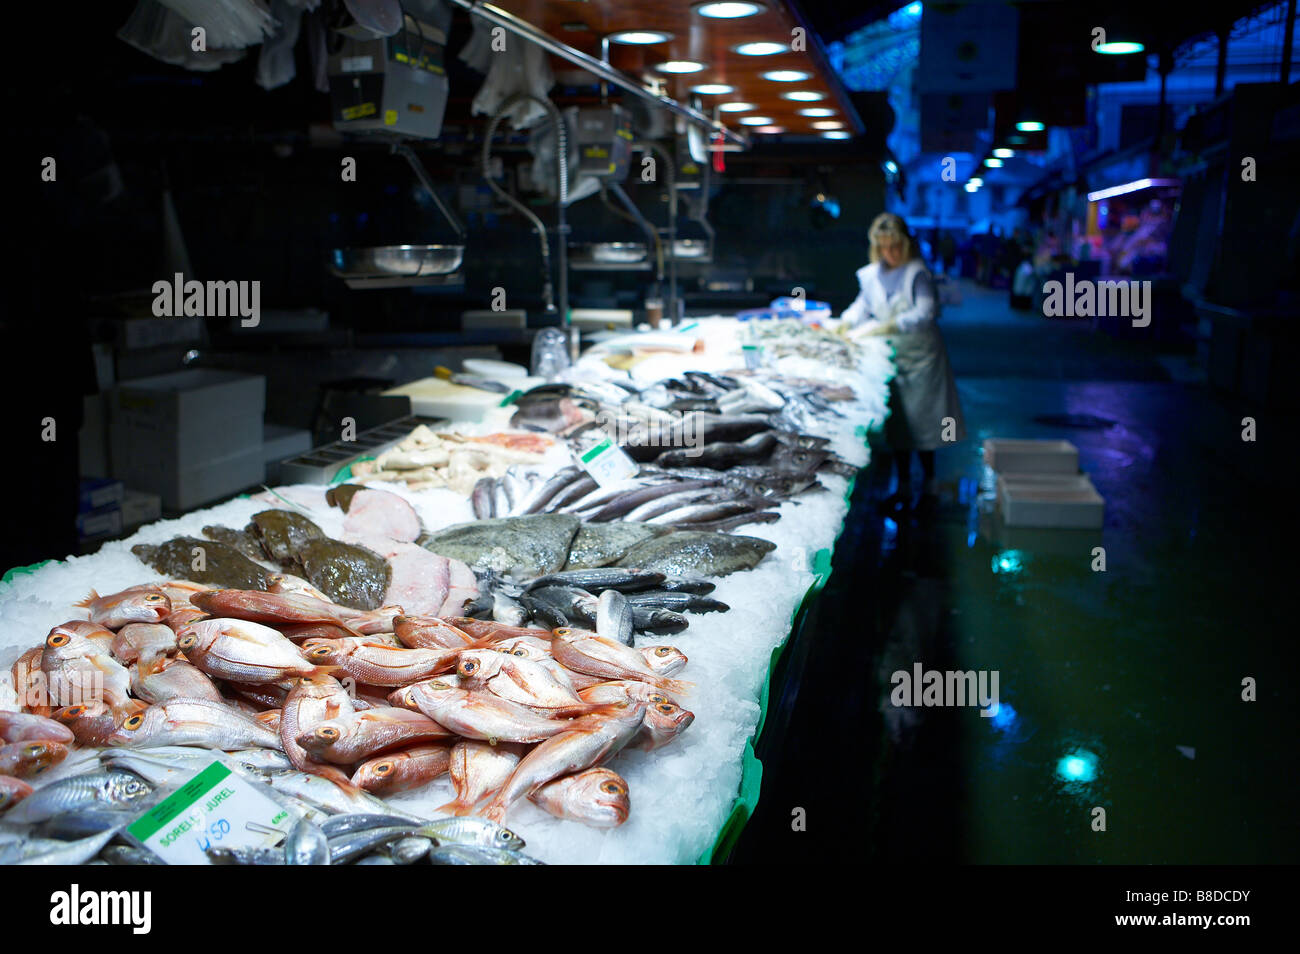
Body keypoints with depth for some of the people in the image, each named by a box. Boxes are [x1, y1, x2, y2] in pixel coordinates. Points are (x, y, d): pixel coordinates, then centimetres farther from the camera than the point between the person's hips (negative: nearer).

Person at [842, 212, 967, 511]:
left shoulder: (917, 273, -14)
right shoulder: (872, 275, 3)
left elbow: (926, 312, -22)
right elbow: (863, 305, 15)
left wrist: (891, 325, -31)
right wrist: (848, 321, -5)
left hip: (920, 354, -5)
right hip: (891, 355, 5)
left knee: (920, 419, -3)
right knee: (897, 422, 9)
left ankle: (930, 484, 13)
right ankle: (903, 488, 18)